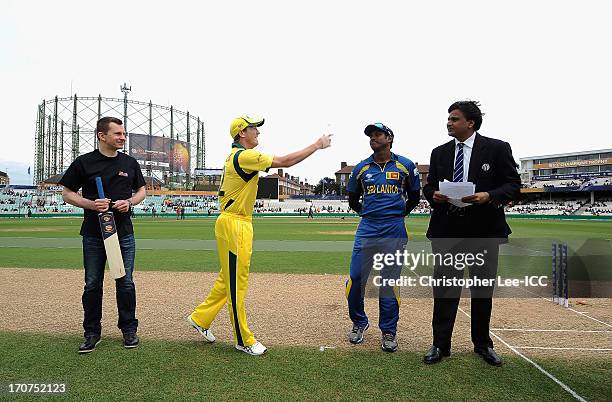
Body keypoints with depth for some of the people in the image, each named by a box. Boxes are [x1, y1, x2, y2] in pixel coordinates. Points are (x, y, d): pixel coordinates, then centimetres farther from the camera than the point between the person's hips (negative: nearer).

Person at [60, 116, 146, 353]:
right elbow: (67, 194, 2)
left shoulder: (130, 163, 7)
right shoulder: (84, 162, -2)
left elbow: (141, 190, 16)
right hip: (94, 234, -1)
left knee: (125, 283, 7)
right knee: (93, 284, 7)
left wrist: (130, 202, -6)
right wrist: (91, 204, -16)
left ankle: (129, 329, 22)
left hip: (124, 233, 2)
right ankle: (92, 333, 22)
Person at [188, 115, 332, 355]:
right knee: (236, 283, 0)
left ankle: (200, 318, 32)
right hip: (234, 225, -10)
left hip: (241, 224, 10)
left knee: (229, 279, 18)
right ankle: (243, 340, 11)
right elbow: (285, 162, -18)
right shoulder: (244, 156, -16)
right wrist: (317, 145, -11)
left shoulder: (235, 156, 16)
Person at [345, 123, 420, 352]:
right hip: (367, 229, 2)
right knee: (356, 278, 0)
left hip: (394, 231, -1)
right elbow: (353, 199, 20)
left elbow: (414, 196, 16)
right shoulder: (361, 168, 8)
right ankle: (359, 323, 22)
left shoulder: (405, 166, 4)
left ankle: (389, 331, 18)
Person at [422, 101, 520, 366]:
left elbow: (513, 185, -3)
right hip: (446, 229, 2)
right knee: (444, 287, 2)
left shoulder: (497, 149, -1)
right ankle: (440, 345, 14)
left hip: (484, 229, -1)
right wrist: (433, 195, -11)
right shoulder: (439, 153, 9)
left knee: (483, 287, 12)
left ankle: (482, 343, 30)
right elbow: (429, 186, 13)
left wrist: (489, 196, -21)